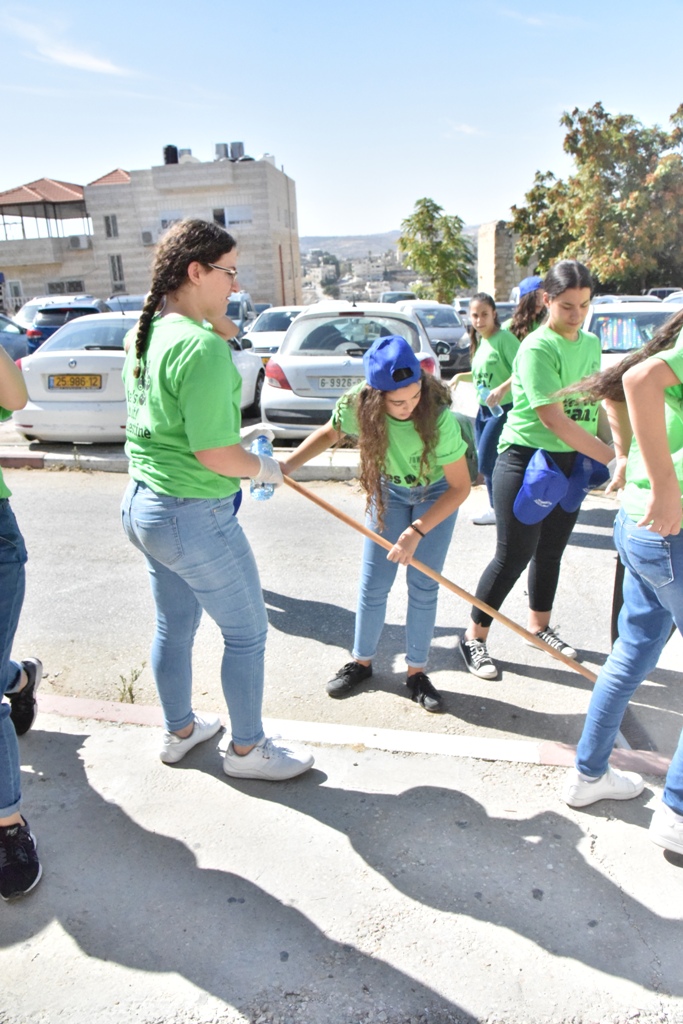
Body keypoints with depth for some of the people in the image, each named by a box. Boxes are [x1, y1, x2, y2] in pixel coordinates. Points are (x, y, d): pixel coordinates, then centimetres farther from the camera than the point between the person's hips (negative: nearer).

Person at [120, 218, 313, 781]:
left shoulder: (146, 332, 5)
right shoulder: (201, 347, -23)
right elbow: (215, 454, -24)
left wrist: (212, 314, 6)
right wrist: (267, 468, -7)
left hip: (142, 504, 9)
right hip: (194, 516, -9)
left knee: (174, 626, 24)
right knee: (247, 634, 10)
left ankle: (179, 730, 44)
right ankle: (247, 749, 29)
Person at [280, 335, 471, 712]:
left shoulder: (439, 417, -37)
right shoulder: (357, 404, -29)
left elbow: (460, 487, -27)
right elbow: (329, 433, -5)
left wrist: (417, 530, -32)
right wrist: (288, 464, -18)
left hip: (437, 494, -2)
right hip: (388, 490, 2)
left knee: (423, 586, -2)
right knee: (373, 585, 3)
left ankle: (416, 672, 17)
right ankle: (361, 662, 25)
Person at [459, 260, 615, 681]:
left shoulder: (592, 344, 7)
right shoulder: (537, 349, -17)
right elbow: (553, 418, -23)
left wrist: (605, 450, 10)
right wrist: (610, 456, -22)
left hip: (572, 461, 7)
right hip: (527, 460, -7)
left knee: (552, 550, 17)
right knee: (513, 555, -3)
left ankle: (540, 625, 36)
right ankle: (475, 638, 13)